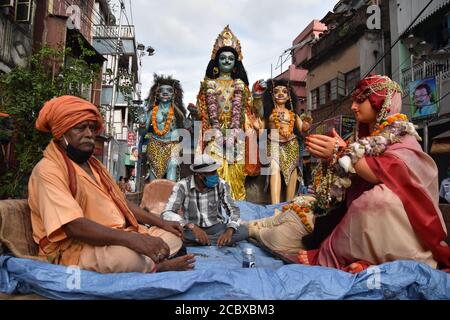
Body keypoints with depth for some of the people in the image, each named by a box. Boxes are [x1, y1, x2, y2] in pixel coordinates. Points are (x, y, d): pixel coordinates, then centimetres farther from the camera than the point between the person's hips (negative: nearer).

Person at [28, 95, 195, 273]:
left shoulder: (92, 164, 17)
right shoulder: (48, 170, -13)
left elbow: (121, 202, 20)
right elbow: (74, 226, -26)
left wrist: (161, 223, 9)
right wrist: (133, 239, -34)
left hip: (116, 238, 8)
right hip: (76, 249, -8)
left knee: (172, 237, 4)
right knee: (127, 255, -35)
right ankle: (159, 267, -6)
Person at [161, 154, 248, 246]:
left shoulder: (221, 184, -11)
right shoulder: (183, 186, -18)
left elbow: (233, 210, -10)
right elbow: (167, 214, -26)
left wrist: (229, 232, -30)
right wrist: (193, 227, -40)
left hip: (215, 227, 2)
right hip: (192, 229, -1)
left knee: (243, 231, -24)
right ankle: (221, 241, -20)